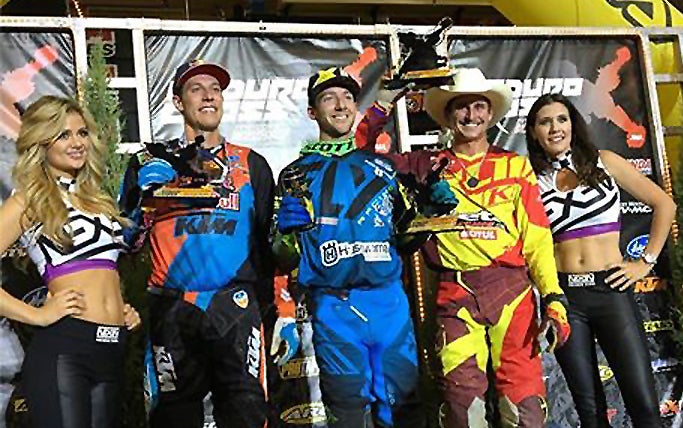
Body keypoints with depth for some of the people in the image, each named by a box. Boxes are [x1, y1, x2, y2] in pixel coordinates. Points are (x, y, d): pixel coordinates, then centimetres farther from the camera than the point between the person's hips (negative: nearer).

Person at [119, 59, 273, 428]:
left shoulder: (252, 164, 14)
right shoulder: (151, 163, 12)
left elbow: (269, 239, 13)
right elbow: (127, 235, 11)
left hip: (236, 308, 0)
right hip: (172, 312, 0)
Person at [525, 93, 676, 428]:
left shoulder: (603, 162, 5)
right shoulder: (532, 182, 6)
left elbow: (664, 205, 7)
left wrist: (646, 262, 3)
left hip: (611, 289, -1)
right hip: (562, 295, 1)